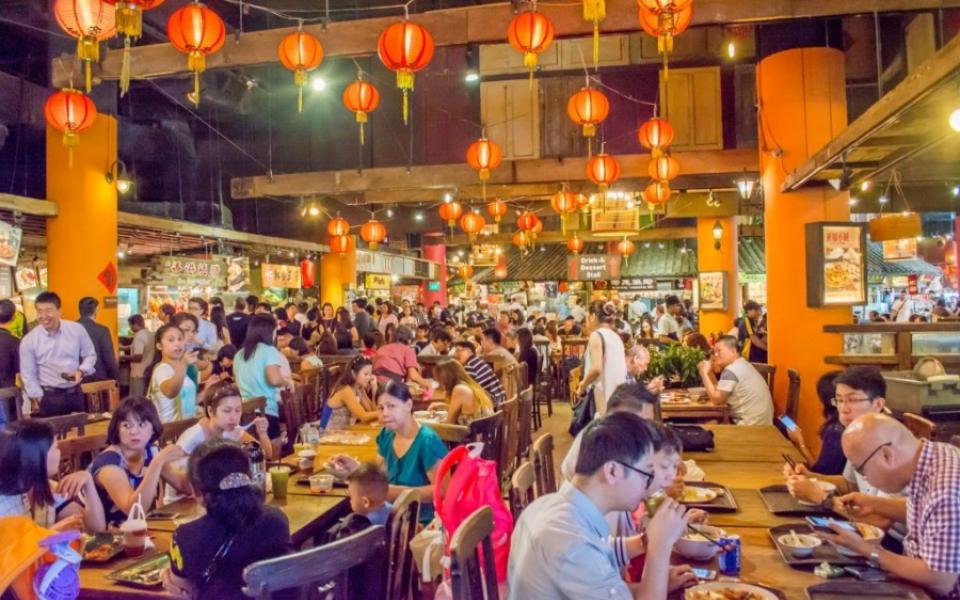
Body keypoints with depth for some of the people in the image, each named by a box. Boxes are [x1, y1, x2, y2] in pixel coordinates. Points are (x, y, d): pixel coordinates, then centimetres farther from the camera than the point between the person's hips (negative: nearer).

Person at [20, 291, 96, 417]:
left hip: (75, 393, 2)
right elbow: (28, 375, 0)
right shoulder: (29, 340, -5)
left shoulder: (77, 330, -2)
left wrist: (81, 371, -10)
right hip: (47, 397, -1)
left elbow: (90, 355, 8)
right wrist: (38, 399, -5)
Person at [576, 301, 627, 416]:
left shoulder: (596, 335, -7)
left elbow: (596, 369, -19)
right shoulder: (616, 337, 16)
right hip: (618, 395, 8)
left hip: (603, 396, -8)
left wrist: (583, 385, -4)